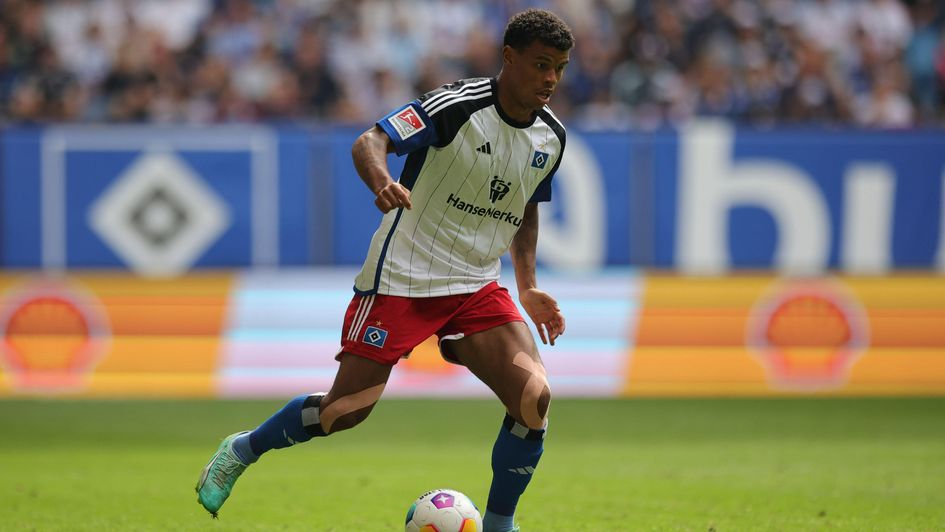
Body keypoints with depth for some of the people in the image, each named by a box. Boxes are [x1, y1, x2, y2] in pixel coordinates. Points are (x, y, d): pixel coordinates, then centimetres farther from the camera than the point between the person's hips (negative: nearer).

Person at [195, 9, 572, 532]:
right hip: (402, 277, -5)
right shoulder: (456, 105, -16)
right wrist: (383, 184, -47)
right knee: (346, 411, -5)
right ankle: (241, 450, 23)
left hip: (477, 288, 5)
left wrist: (528, 288, 13)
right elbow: (370, 141, -25)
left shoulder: (551, 137, 5)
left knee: (534, 396, -16)